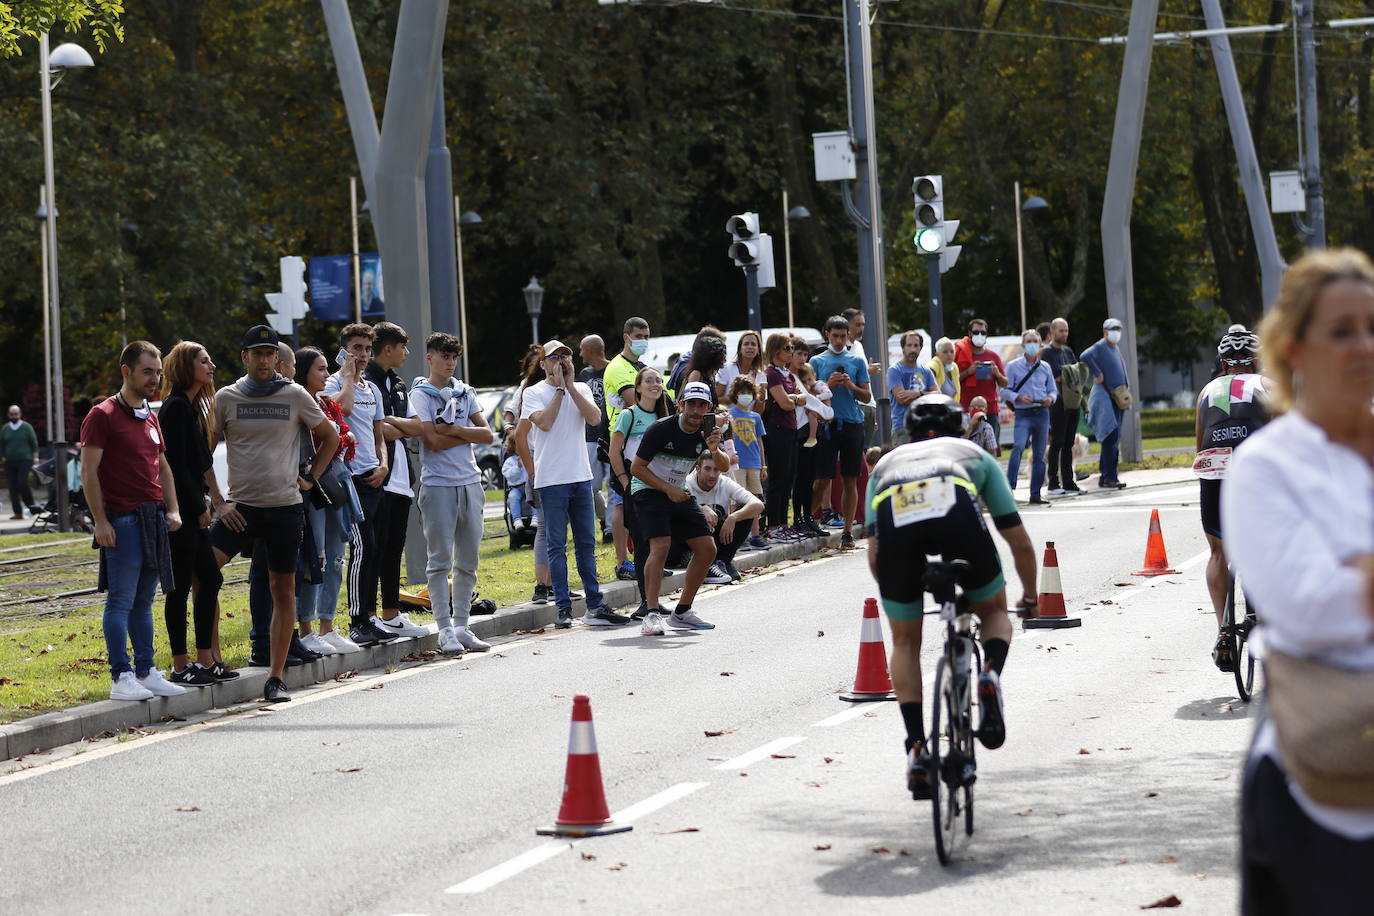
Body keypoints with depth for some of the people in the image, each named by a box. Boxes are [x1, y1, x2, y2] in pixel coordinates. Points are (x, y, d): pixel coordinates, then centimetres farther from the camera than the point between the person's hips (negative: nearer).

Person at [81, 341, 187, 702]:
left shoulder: (150, 417, 17)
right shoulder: (102, 416, -6)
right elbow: (89, 472, -10)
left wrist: (172, 510, 11)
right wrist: (100, 521, -15)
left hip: (154, 521, 7)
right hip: (122, 520, -7)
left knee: (143, 601, 10)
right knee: (121, 601, -6)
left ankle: (146, 672, 14)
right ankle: (121, 677, -5)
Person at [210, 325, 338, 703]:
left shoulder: (295, 396, 4)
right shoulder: (226, 398, 3)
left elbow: (330, 436, 17)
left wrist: (311, 477, 7)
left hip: (286, 506, 1)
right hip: (241, 505, -1)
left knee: (283, 591, 3)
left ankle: (275, 677, 10)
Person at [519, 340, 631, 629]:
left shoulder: (581, 389, 11)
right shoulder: (534, 393, 0)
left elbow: (594, 417, -6)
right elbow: (545, 423, -17)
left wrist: (571, 385, -8)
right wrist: (559, 388, -10)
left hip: (581, 477, 4)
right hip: (551, 481, -4)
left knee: (587, 544, 8)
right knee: (557, 546, -3)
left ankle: (595, 605, 11)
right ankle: (563, 608, -2)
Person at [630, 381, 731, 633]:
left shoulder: (706, 431, -3)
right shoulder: (661, 429, -20)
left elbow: (725, 466, -8)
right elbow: (636, 467, -16)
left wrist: (715, 451, -30)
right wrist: (668, 489, -22)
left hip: (679, 494, 7)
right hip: (648, 490, -7)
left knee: (707, 549, 3)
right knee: (660, 546, -25)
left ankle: (682, 612, 13)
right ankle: (652, 614, -25)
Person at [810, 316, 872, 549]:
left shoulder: (857, 361, 10)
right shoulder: (817, 361, 7)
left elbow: (867, 397, 9)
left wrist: (851, 386, -9)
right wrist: (829, 385, -11)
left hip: (852, 424, 2)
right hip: (827, 424, -2)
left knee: (851, 480, 2)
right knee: (823, 479, -6)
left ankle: (848, 531, 6)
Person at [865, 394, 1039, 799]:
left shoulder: (887, 462, 40)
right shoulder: (974, 454, 38)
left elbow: (874, 555, 33)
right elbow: (1019, 540, 38)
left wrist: (894, 595, 49)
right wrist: (1030, 596, 52)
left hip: (895, 519, 1)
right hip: (956, 510, -1)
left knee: (905, 641, 20)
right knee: (994, 610, 25)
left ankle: (916, 749, 11)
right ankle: (991, 673, -5)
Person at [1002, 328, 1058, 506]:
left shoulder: (1045, 367, 13)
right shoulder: (1013, 366, 3)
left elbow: (1053, 390, 16)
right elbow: (1005, 390, 0)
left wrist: (1050, 398, -6)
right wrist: (1018, 398, -18)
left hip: (1042, 413, 4)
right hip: (1023, 414, -4)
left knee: (1039, 455, 5)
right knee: (1018, 448, -23)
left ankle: (1035, 494, 10)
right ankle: (1009, 487, -24)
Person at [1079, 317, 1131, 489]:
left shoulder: (1116, 348, 19)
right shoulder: (1100, 347, -10)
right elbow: (1084, 357, -30)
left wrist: (1125, 391, 20)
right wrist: (1098, 374, -22)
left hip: (1117, 397, 10)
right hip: (1104, 396, -10)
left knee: (1113, 440, 10)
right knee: (1111, 438, -16)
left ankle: (1104, 477, 16)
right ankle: (1109, 478, -18)